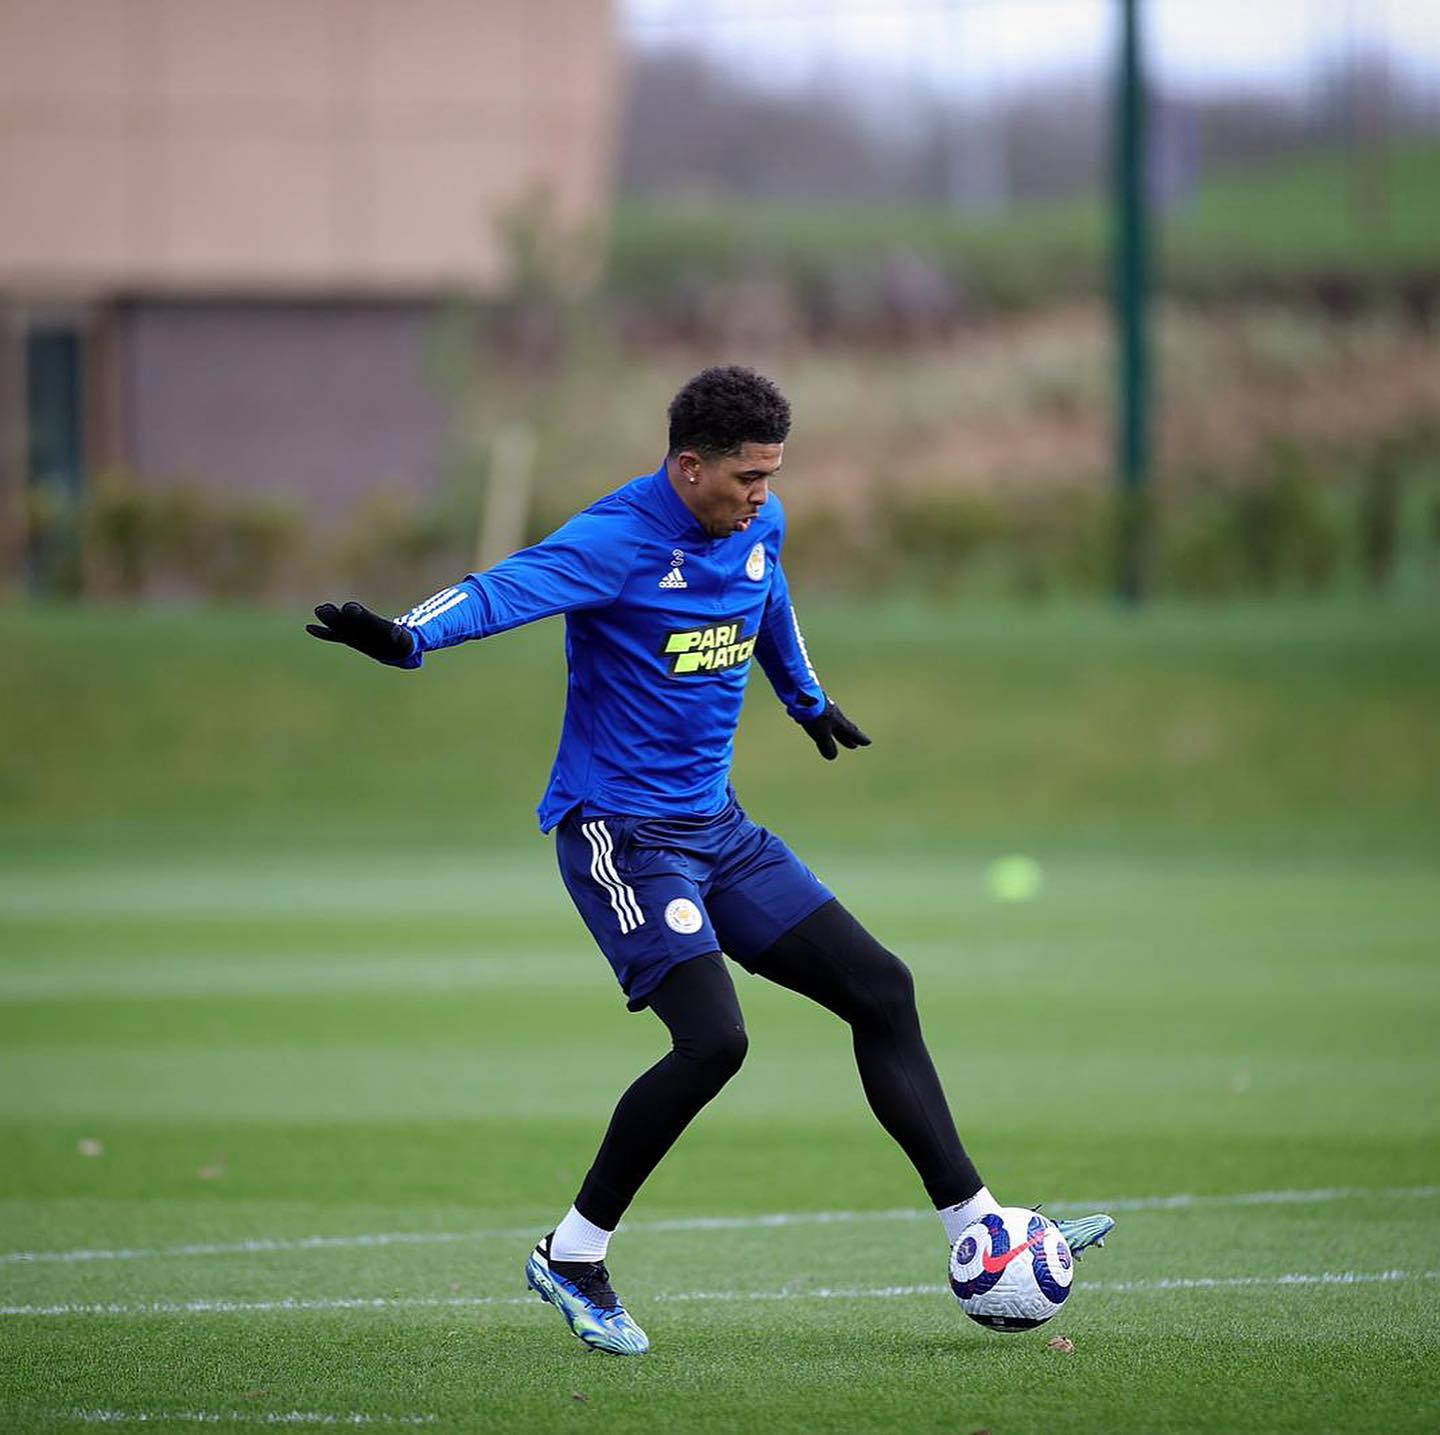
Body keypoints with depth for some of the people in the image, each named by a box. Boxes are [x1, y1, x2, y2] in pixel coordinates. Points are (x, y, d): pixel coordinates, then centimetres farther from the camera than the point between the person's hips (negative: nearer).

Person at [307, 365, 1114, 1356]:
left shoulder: (759, 528, 6)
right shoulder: (620, 540, -18)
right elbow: (507, 590, -35)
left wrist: (809, 701, 46)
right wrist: (407, 636, -54)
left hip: (716, 825, 8)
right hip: (621, 834, -8)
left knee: (881, 990, 4)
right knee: (712, 1040, -22)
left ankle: (974, 1227, 13)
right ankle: (572, 1259, -6)